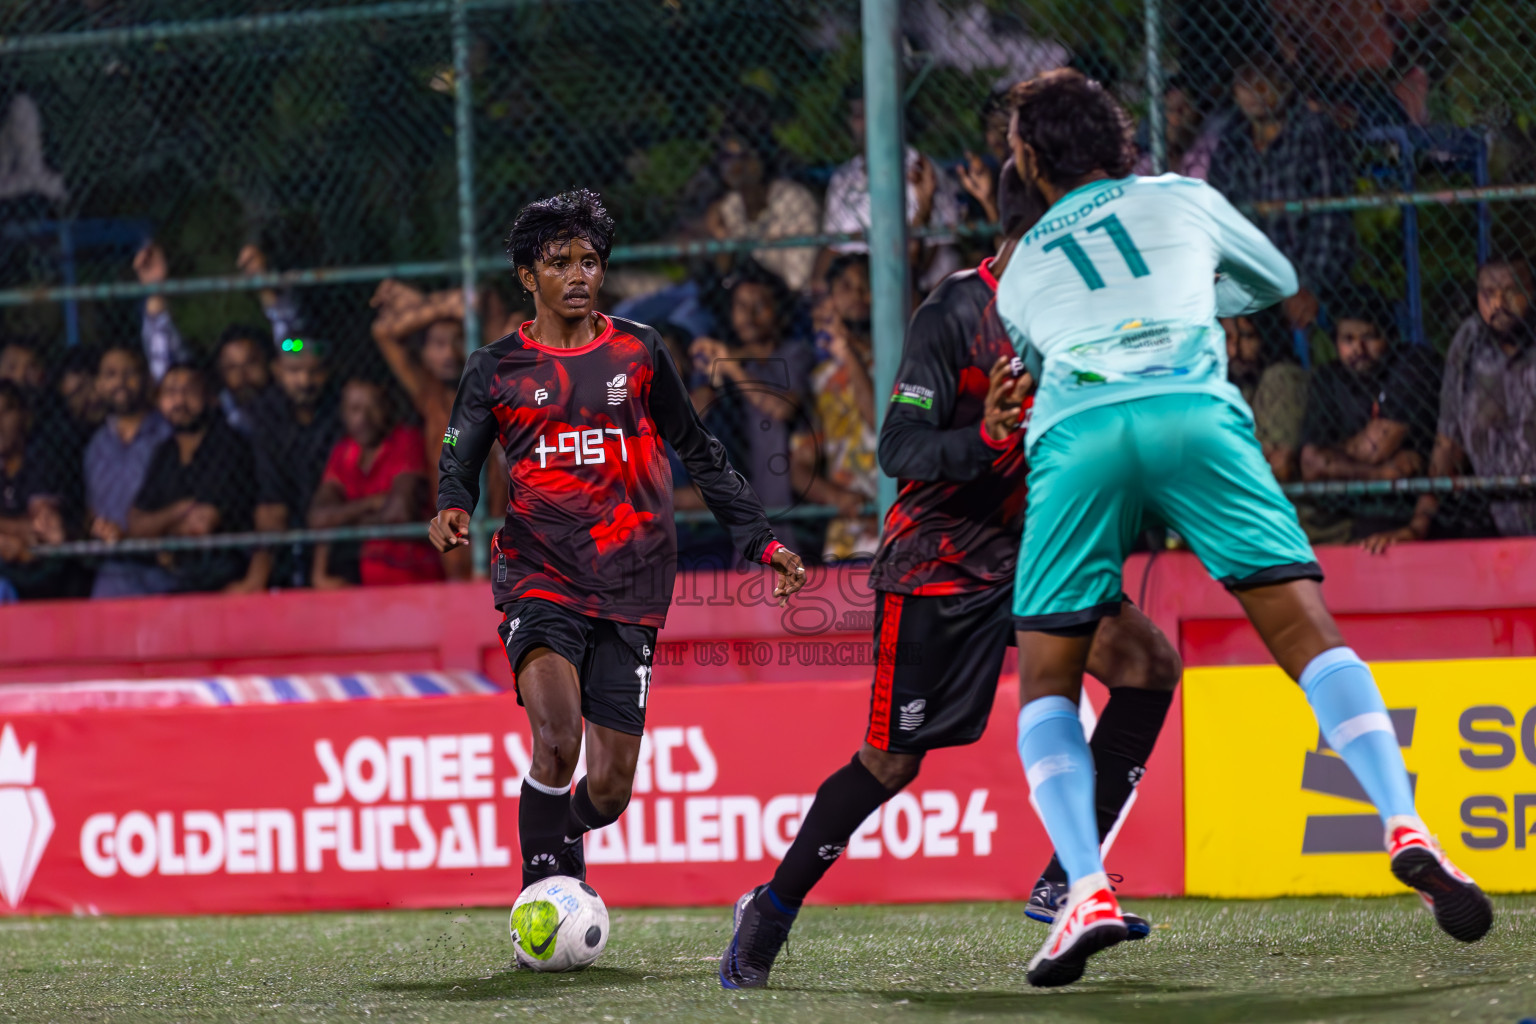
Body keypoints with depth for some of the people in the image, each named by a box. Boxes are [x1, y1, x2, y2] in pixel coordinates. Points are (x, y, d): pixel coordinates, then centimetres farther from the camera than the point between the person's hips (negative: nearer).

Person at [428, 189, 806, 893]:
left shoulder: (639, 352, 10)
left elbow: (699, 453, 19)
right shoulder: (497, 369, 7)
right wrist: (453, 510, -14)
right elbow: (459, 462, 10)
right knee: (557, 743, -27)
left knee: (608, 790, -2)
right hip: (539, 574, -2)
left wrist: (760, 540, 14)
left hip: (630, 584, 2)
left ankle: (553, 839, 31)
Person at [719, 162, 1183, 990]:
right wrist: (986, 438, -35)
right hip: (937, 564, -6)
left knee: (1148, 660, -14)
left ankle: (1065, 882, -10)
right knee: (891, 762, -2)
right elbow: (899, 449, -19)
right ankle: (770, 913, 19)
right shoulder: (954, 316, -16)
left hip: (1028, 549, 6)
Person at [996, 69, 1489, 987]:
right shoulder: (1183, 200, 29)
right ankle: (1405, 827, -22)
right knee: (1305, 628, -2)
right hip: (1193, 410, 0)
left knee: (1048, 680, 9)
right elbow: (1277, 278, 45)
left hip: (1074, 433, 0)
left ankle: (1088, 892, -12)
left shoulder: (1022, 269, 31)